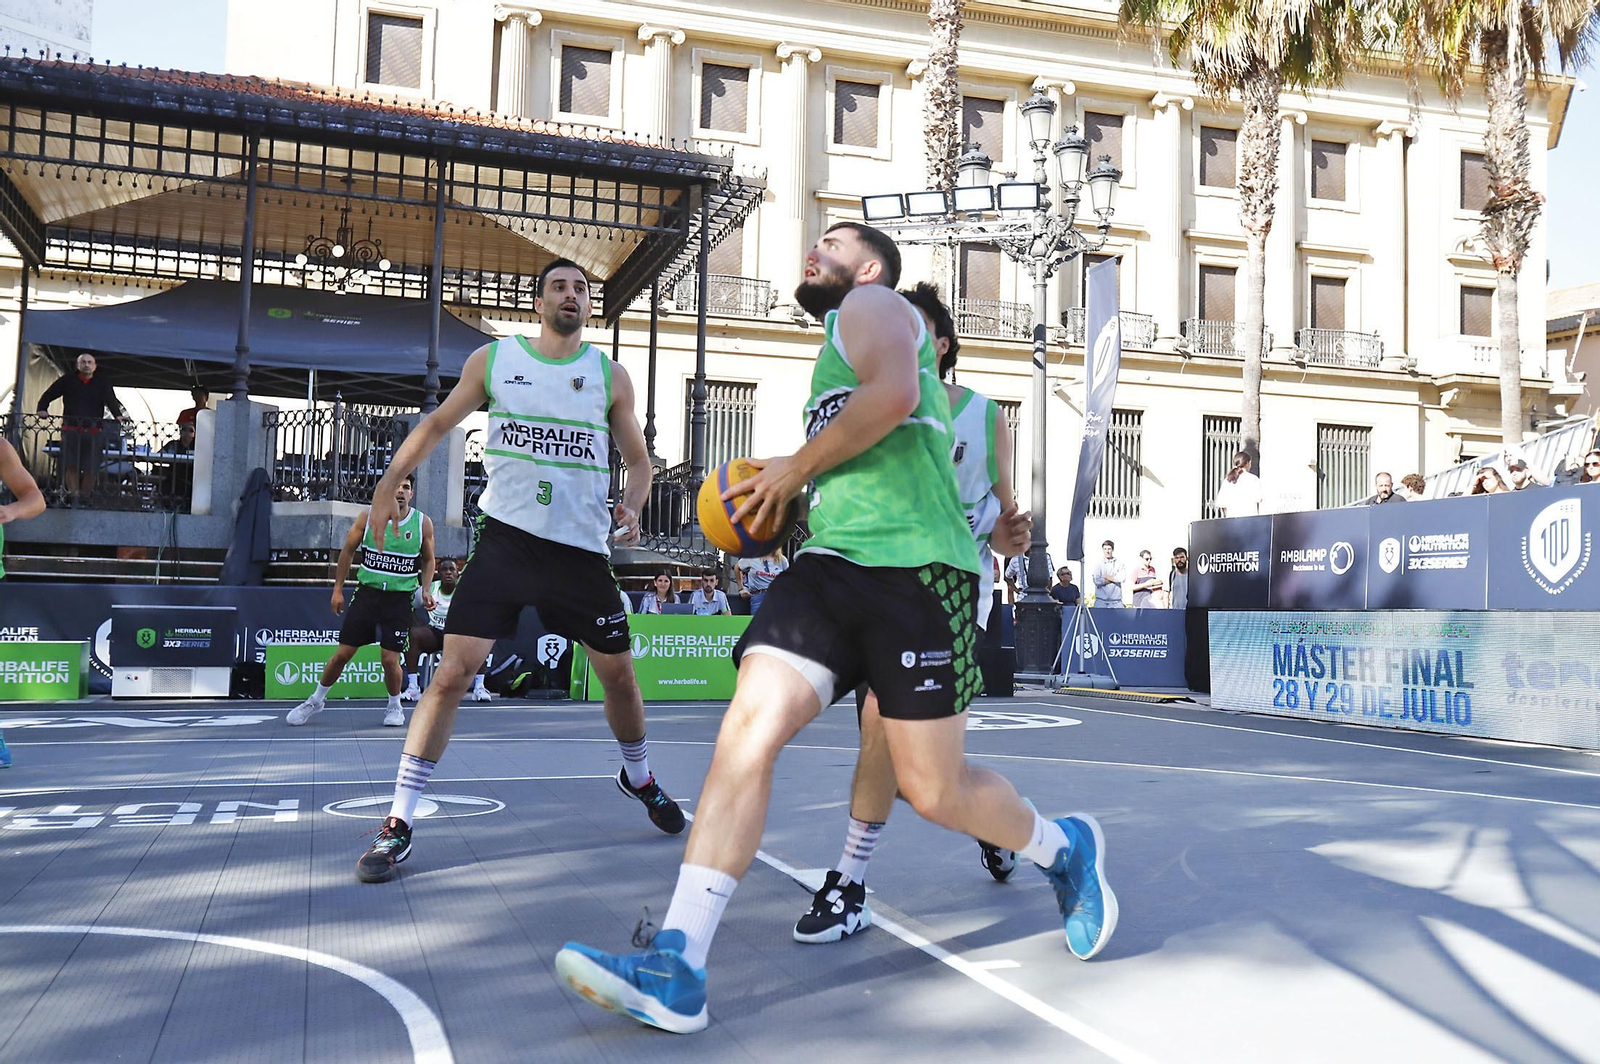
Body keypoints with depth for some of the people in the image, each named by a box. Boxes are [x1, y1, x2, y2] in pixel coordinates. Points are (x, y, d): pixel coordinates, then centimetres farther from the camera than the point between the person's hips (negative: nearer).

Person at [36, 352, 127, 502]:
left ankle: (85, 495, 4)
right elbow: (48, 395, 15)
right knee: (71, 465, -8)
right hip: (70, 429, 1)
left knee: (91, 468, -6)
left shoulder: (102, 383, 11)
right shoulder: (68, 380, 12)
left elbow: (111, 400, -4)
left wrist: (118, 415, -21)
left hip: (93, 432, 0)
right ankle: (73, 494, -8)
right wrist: (42, 408, -3)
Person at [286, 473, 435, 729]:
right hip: (367, 593, 1)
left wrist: (426, 590, -2)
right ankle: (317, 700, 24)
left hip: (400, 599, -1)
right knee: (343, 653, 3)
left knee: (389, 658, -6)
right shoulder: (368, 518, -3)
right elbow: (347, 551, 8)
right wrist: (338, 588, 7)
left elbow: (428, 560, 10)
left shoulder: (423, 522, -3)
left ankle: (395, 707, 19)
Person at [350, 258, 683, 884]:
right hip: (507, 540, -1)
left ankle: (638, 778, 37)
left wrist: (630, 508, -8)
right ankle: (399, 823, -2)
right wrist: (386, 487, 10)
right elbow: (438, 425, 16)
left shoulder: (610, 376, 6)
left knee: (619, 673, 9)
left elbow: (638, 460, 12)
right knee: (453, 671, -11)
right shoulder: (492, 360, 5)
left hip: (582, 549, 2)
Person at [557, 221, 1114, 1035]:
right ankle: (676, 971, -17)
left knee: (933, 790, 0)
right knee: (747, 730, -13)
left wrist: (796, 469, -8)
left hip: (916, 569, -8)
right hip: (832, 564, 8)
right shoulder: (839, 348, 30)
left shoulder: (873, 305, 3)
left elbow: (895, 393, -19)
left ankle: (1066, 849, 30)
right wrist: (789, 498, 21)